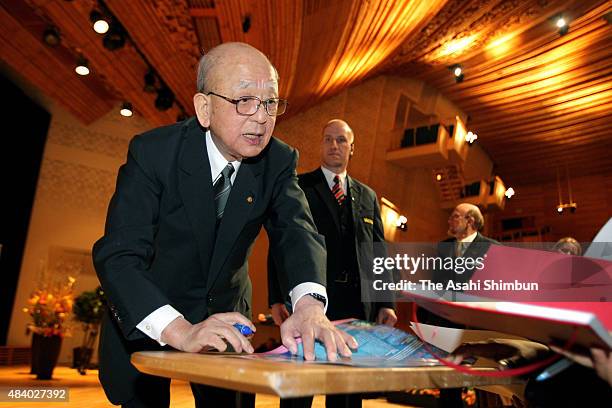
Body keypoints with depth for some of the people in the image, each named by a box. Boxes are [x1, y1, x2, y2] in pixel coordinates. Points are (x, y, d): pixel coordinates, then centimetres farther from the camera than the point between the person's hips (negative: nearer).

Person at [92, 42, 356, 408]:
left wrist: (309, 306, -45)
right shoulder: (153, 153, -23)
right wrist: (180, 330, -45)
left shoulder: (279, 161, -13)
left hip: (225, 315, 3)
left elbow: (297, 231, -24)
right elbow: (118, 256, -30)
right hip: (147, 319, -2)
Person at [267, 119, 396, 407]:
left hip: (357, 305, 4)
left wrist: (385, 303, 7)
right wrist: (276, 298, -9)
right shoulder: (298, 187, 5)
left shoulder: (368, 196, 17)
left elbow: (379, 252, 14)